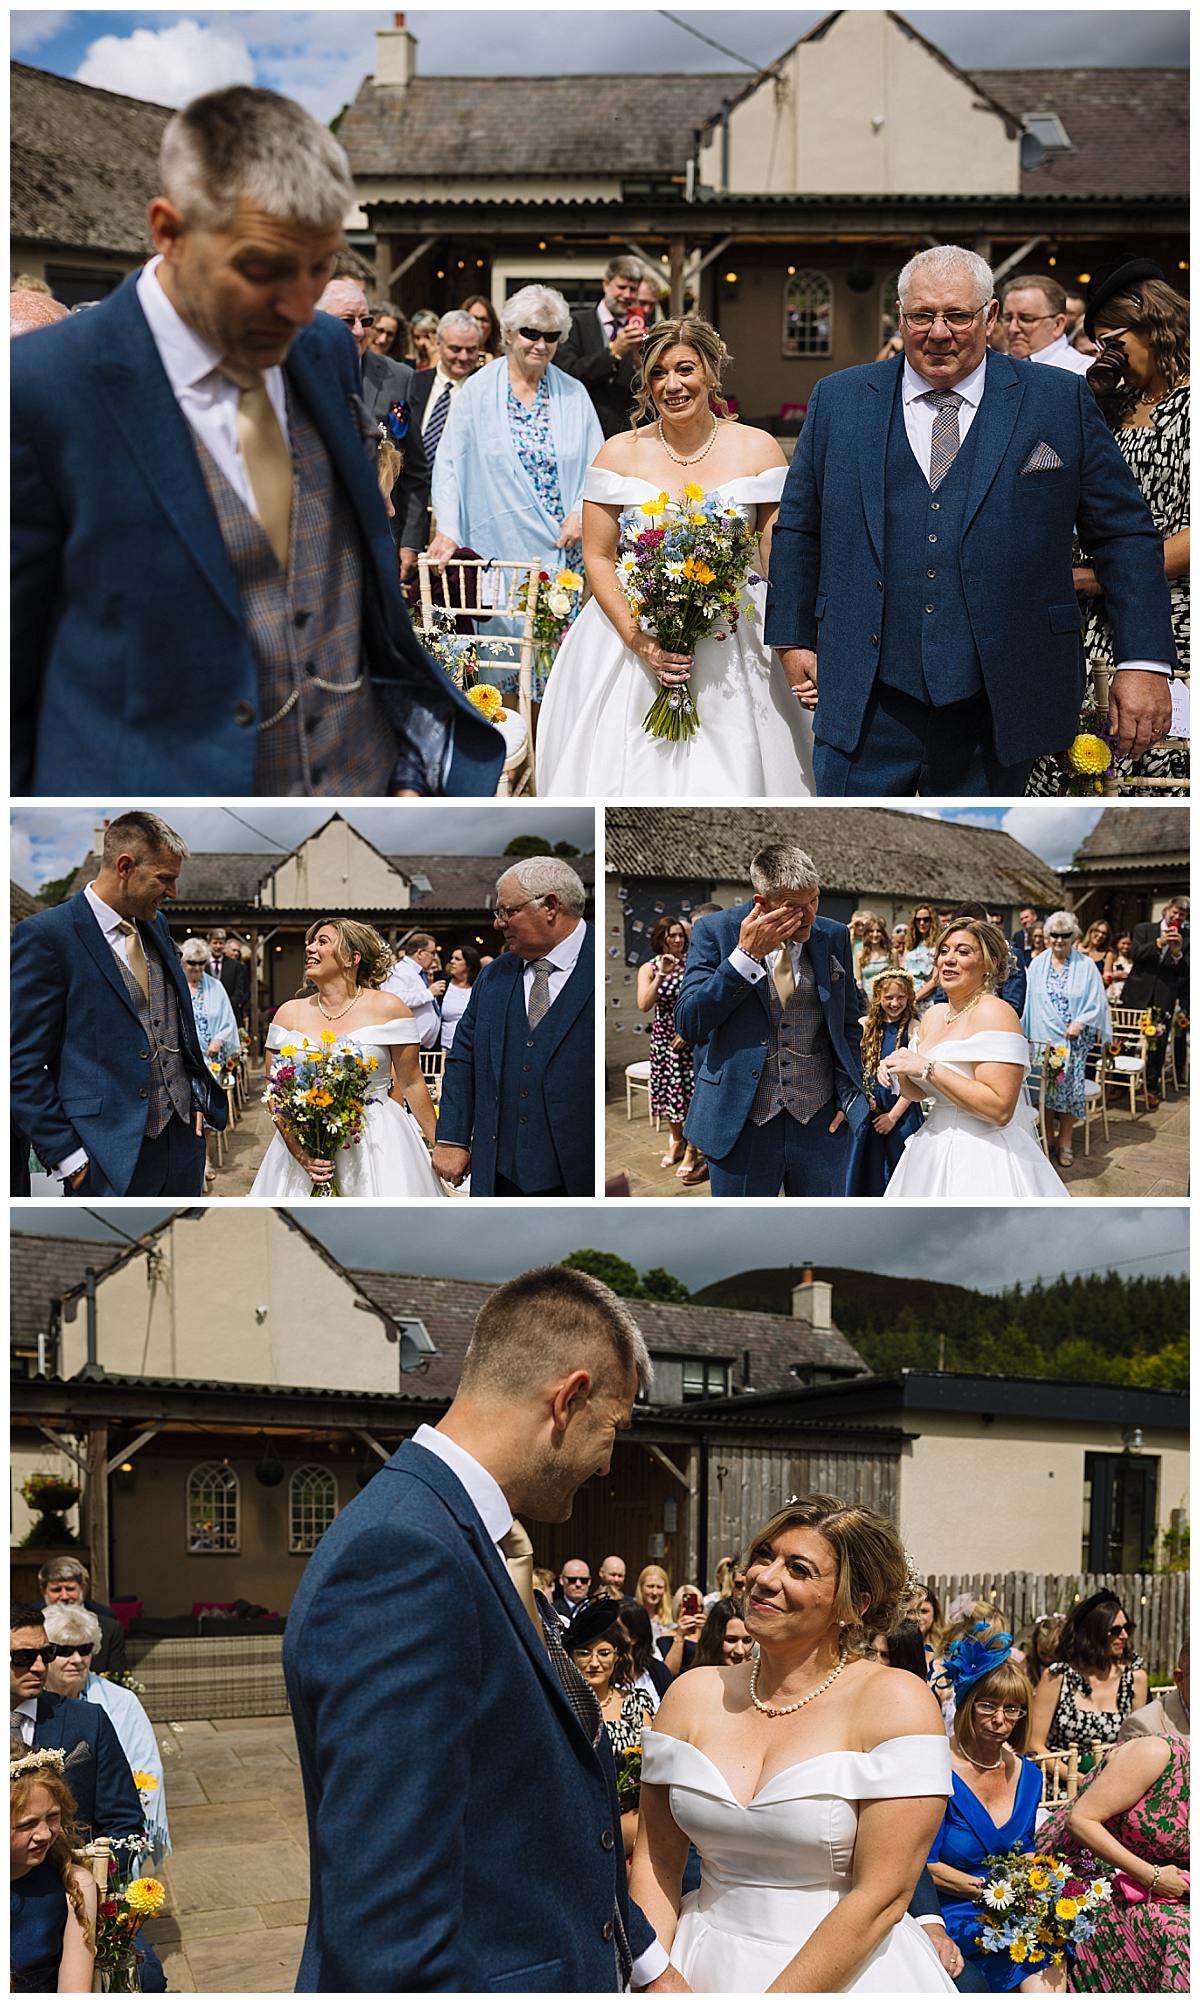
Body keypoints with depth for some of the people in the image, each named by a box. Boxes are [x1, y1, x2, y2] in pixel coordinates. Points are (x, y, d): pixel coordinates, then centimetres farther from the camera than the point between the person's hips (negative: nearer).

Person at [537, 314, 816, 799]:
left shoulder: (758, 450, 2)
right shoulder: (620, 453, 3)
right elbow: (597, 559, 1)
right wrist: (640, 642, -12)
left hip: (733, 649, 0)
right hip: (631, 640, 0)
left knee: (727, 781, -4)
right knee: (633, 775, -3)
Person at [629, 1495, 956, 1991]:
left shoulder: (894, 1703, -12)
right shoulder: (694, 1694, 1)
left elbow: (881, 1898, -17)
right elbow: (656, 1864, 4)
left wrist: (774, 1996, -20)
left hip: (848, 1978, -4)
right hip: (703, 1969, 4)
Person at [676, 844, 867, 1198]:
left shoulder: (833, 937, 4)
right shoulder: (715, 932, -4)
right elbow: (688, 1024, -12)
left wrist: (848, 1093, 3)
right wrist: (746, 955, -18)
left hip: (820, 1124, 2)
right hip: (741, 1125, -2)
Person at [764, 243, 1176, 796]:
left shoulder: (1060, 402, 3)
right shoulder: (839, 399, 8)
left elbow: (1123, 533, 3)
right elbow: (798, 528, 15)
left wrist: (1145, 660, -2)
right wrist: (794, 639, 12)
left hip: (994, 706, -1)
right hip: (867, 704, 1)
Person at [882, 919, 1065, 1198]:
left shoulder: (995, 1013, -16)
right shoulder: (933, 1015, 9)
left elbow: (1000, 1108, -26)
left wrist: (928, 1068, -23)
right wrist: (899, 1073, -3)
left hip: (983, 1160, -8)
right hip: (934, 1153, 8)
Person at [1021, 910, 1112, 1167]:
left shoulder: (1085, 966, 0)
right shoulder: (1037, 965, 6)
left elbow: (1097, 1002, 0)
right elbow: (1029, 1001, 11)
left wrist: (1080, 1023, -13)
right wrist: (1025, 1032, 6)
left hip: (1074, 1038, -2)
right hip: (1043, 1037, 2)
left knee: (1069, 1086, -5)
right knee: (1045, 1086, -2)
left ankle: (1064, 1142, 6)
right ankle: (1048, 1138, 11)